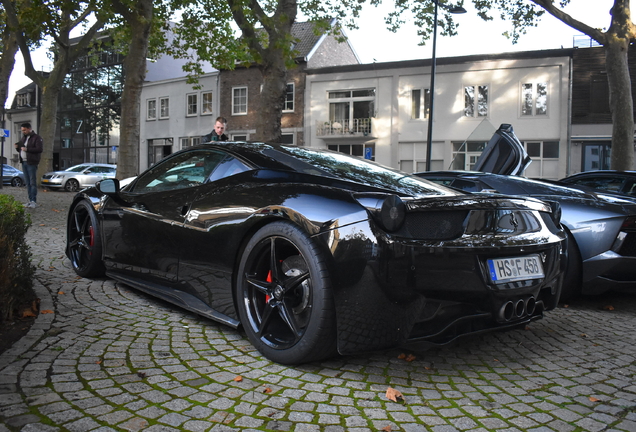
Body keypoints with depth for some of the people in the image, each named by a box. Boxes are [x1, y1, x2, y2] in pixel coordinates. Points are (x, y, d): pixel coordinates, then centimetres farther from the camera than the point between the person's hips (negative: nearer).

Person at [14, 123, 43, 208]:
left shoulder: (36, 138, -4)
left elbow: (39, 149, -15)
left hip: (31, 163, -8)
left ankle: (34, 201, -9)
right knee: (27, 183, 7)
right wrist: (17, 147, 4)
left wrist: (27, 149, -19)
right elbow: (20, 149, 27)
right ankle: (30, 200, 10)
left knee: (33, 182, -8)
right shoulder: (24, 138, 19)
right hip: (24, 162, 8)